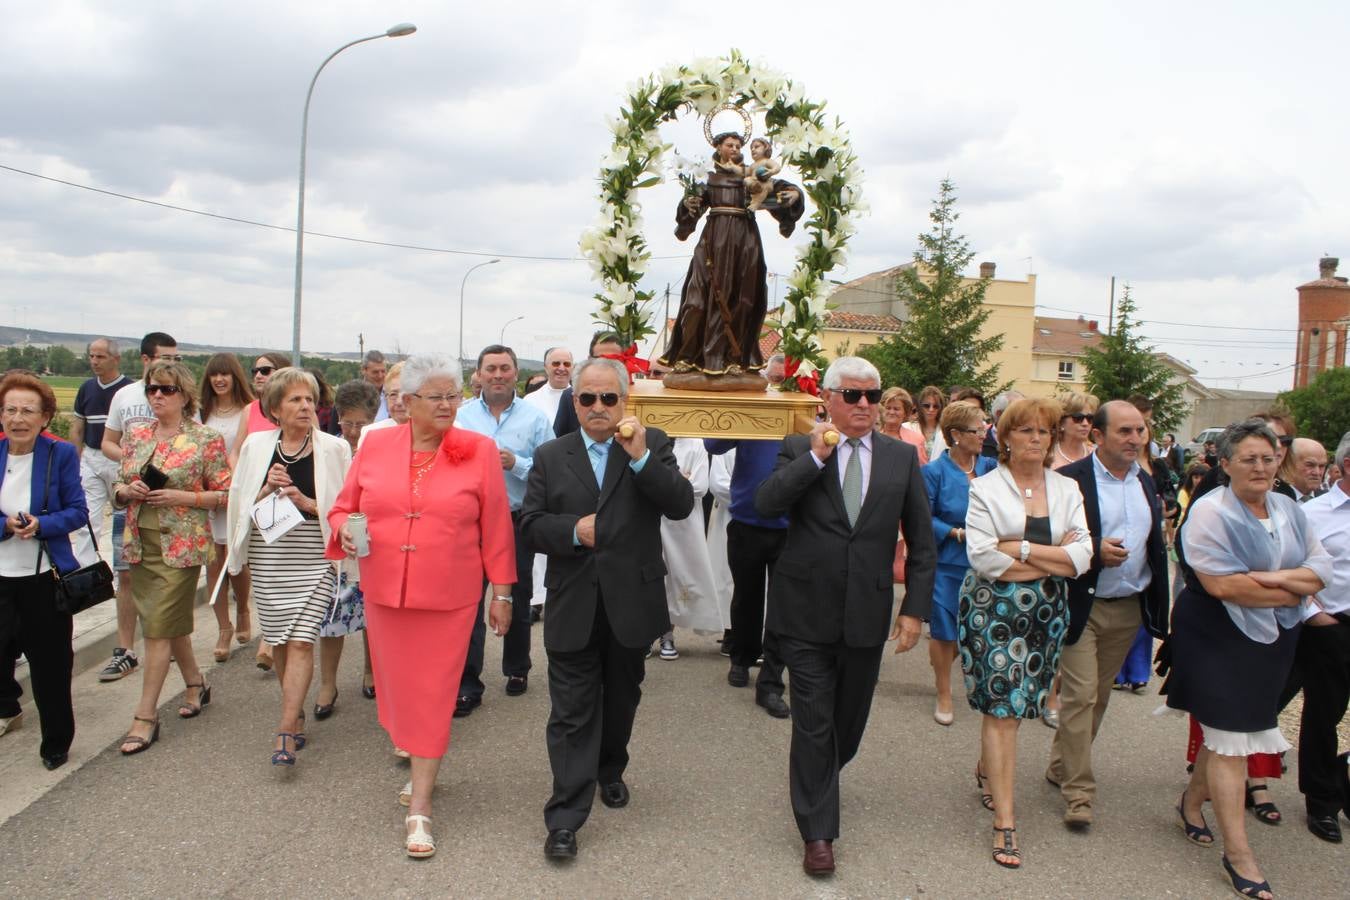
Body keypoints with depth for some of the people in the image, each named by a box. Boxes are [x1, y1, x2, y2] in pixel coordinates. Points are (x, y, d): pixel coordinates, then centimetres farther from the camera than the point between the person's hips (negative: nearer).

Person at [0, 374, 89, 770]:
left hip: (45, 576, -1)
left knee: (50, 662, 8)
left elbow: (79, 512, -5)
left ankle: (56, 743, 25)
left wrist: (40, 524, -22)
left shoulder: (61, 454, -6)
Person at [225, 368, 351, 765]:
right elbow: (239, 501, 8)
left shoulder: (334, 448, -3)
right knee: (278, 641, 11)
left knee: (300, 640, -10)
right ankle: (297, 714, 29)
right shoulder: (256, 445, 5)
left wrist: (306, 502, -16)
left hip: (314, 559, -3)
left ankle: (286, 729, -7)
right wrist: (268, 489, -10)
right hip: (268, 557, 3)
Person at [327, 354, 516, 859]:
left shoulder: (479, 451, -5)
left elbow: (496, 528, -2)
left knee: (432, 695, 2)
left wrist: (502, 592, -1)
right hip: (384, 593, 3)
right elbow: (343, 509, 10)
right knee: (398, 685, 15)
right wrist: (344, 532, -13)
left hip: (449, 598, -3)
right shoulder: (375, 445, 2)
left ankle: (420, 804, 11)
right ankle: (419, 765, 38)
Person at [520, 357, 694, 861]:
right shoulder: (550, 457, 5)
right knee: (572, 714, 1)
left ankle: (610, 771, 44)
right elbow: (530, 525, 1)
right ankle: (565, 818, 6)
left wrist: (641, 456, -22)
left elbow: (681, 505, -13)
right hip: (573, 608, 0)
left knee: (621, 699, 19)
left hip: (631, 605, 1)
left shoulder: (652, 445, 0)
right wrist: (573, 530, -16)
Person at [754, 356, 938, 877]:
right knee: (813, 723, 3)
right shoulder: (799, 449, -1)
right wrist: (816, 457, -22)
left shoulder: (902, 458, 3)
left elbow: (922, 543, 5)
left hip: (866, 614, 3)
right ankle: (817, 831, 18)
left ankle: (816, 783, 46)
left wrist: (915, 608, 0)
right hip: (807, 612, -2)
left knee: (848, 721, 17)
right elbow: (766, 504, -18)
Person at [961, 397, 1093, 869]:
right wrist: (1054, 559, -11)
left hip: (1046, 612, 4)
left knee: (1017, 703, 12)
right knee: (1002, 707, -6)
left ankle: (986, 767, 41)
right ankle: (1004, 821, 2)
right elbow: (983, 558, -15)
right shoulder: (986, 488, -3)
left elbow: (1082, 557, -4)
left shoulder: (1067, 489, 7)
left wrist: (1021, 549, -14)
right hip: (994, 609, -4)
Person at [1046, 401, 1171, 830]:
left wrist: (1158, 607, 12)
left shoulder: (1146, 483, 10)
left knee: (1099, 695, 15)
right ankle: (1078, 791, 2)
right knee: (1080, 695, -6)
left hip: (1129, 608, 7)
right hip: (1082, 605, -7)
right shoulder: (1070, 480, -13)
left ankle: (1062, 766, 30)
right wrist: (1095, 551, -25)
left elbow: (1155, 546, 18)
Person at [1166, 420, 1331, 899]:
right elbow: (1222, 585, -24)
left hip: (1272, 641, 6)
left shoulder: (1288, 510, 6)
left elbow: (1321, 570, 0)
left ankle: (1192, 801, 38)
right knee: (1231, 737, -2)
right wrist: (1294, 591, -13)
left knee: (1228, 726, 16)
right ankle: (1238, 853, 7)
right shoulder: (1210, 511, -15)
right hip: (1220, 639, -6)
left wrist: (1274, 578, -20)